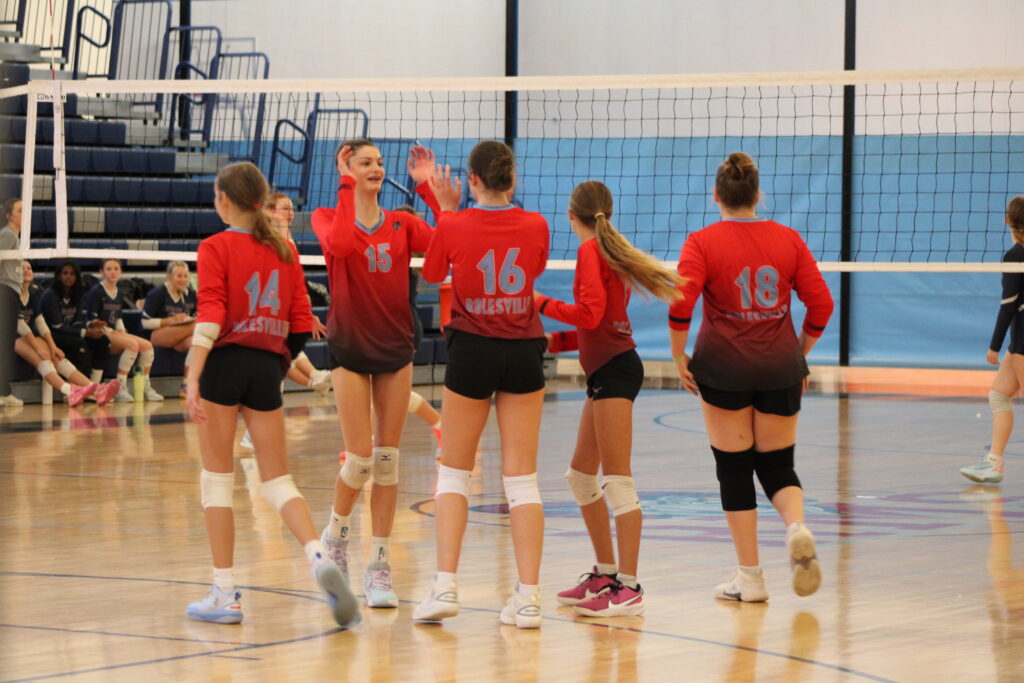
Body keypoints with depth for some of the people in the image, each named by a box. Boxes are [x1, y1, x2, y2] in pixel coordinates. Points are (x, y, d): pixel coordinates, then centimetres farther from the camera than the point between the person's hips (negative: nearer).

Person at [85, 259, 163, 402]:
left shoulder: (118, 293, 18)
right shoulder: (96, 292, -7)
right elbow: (91, 320, -12)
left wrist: (121, 331, 5)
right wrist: (110, 332, -15)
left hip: (114, 332, 8)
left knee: (147, 345, -8)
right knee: (132, 344, -30)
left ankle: (145, 388, -2)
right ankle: (120, 388, -30)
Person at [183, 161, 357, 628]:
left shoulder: (216, 248, -5)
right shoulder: (284, 251, 10)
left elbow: (210, 317, -16)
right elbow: (301, 326, 9)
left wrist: (193, 379, -20)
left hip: (225, 362, -4)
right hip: (268, 367, 4)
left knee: (217, 479, 5)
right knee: (277, 480, 9)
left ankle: (224, 594, 5)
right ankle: (319, 558, -17)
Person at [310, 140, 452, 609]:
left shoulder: (402, 224, 6)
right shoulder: (328, 217, -1)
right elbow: (338, 243, -26)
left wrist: (428, 188, -12)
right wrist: (347, 184, -22)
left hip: (396, 348, 3)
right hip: (349, 348, -3)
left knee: (387, 461, 2)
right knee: (360, 461, -7)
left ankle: (379, 567, 8)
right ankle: (336, 532, 22)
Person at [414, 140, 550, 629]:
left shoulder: (453, 227, -10)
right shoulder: (535, 226, -4)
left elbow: (432, 275, 9)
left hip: (472, 350, -1)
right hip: (524, 351, 2)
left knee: (454, 472, 11)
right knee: (521, 477, 4)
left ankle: (445, 586, -1)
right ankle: (528, 597, -1)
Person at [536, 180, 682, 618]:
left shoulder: (591, 250, -10)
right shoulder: (609, 251, 17)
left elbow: (590, 314, -19)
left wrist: (542, 303, -8)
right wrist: (552, 341, 17)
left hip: (614, 369, -10)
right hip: (606, 371, 10)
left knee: (617, 477, -11)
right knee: (581, 475, 16)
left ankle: (628, 588, -14)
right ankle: (605, 575, 22)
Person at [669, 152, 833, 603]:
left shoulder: (702, 242, -6)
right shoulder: (788, 239, 3)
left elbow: (681, 304, -17)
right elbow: (821, 303, 2)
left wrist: (679, 356, -5)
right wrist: (799, 354, 15)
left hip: (724, 367, -2)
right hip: (781, 368, 2)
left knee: (734, 469, 6)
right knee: (777, 465, 13)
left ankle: (750, 577, 9)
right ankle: (797, 528, -18)